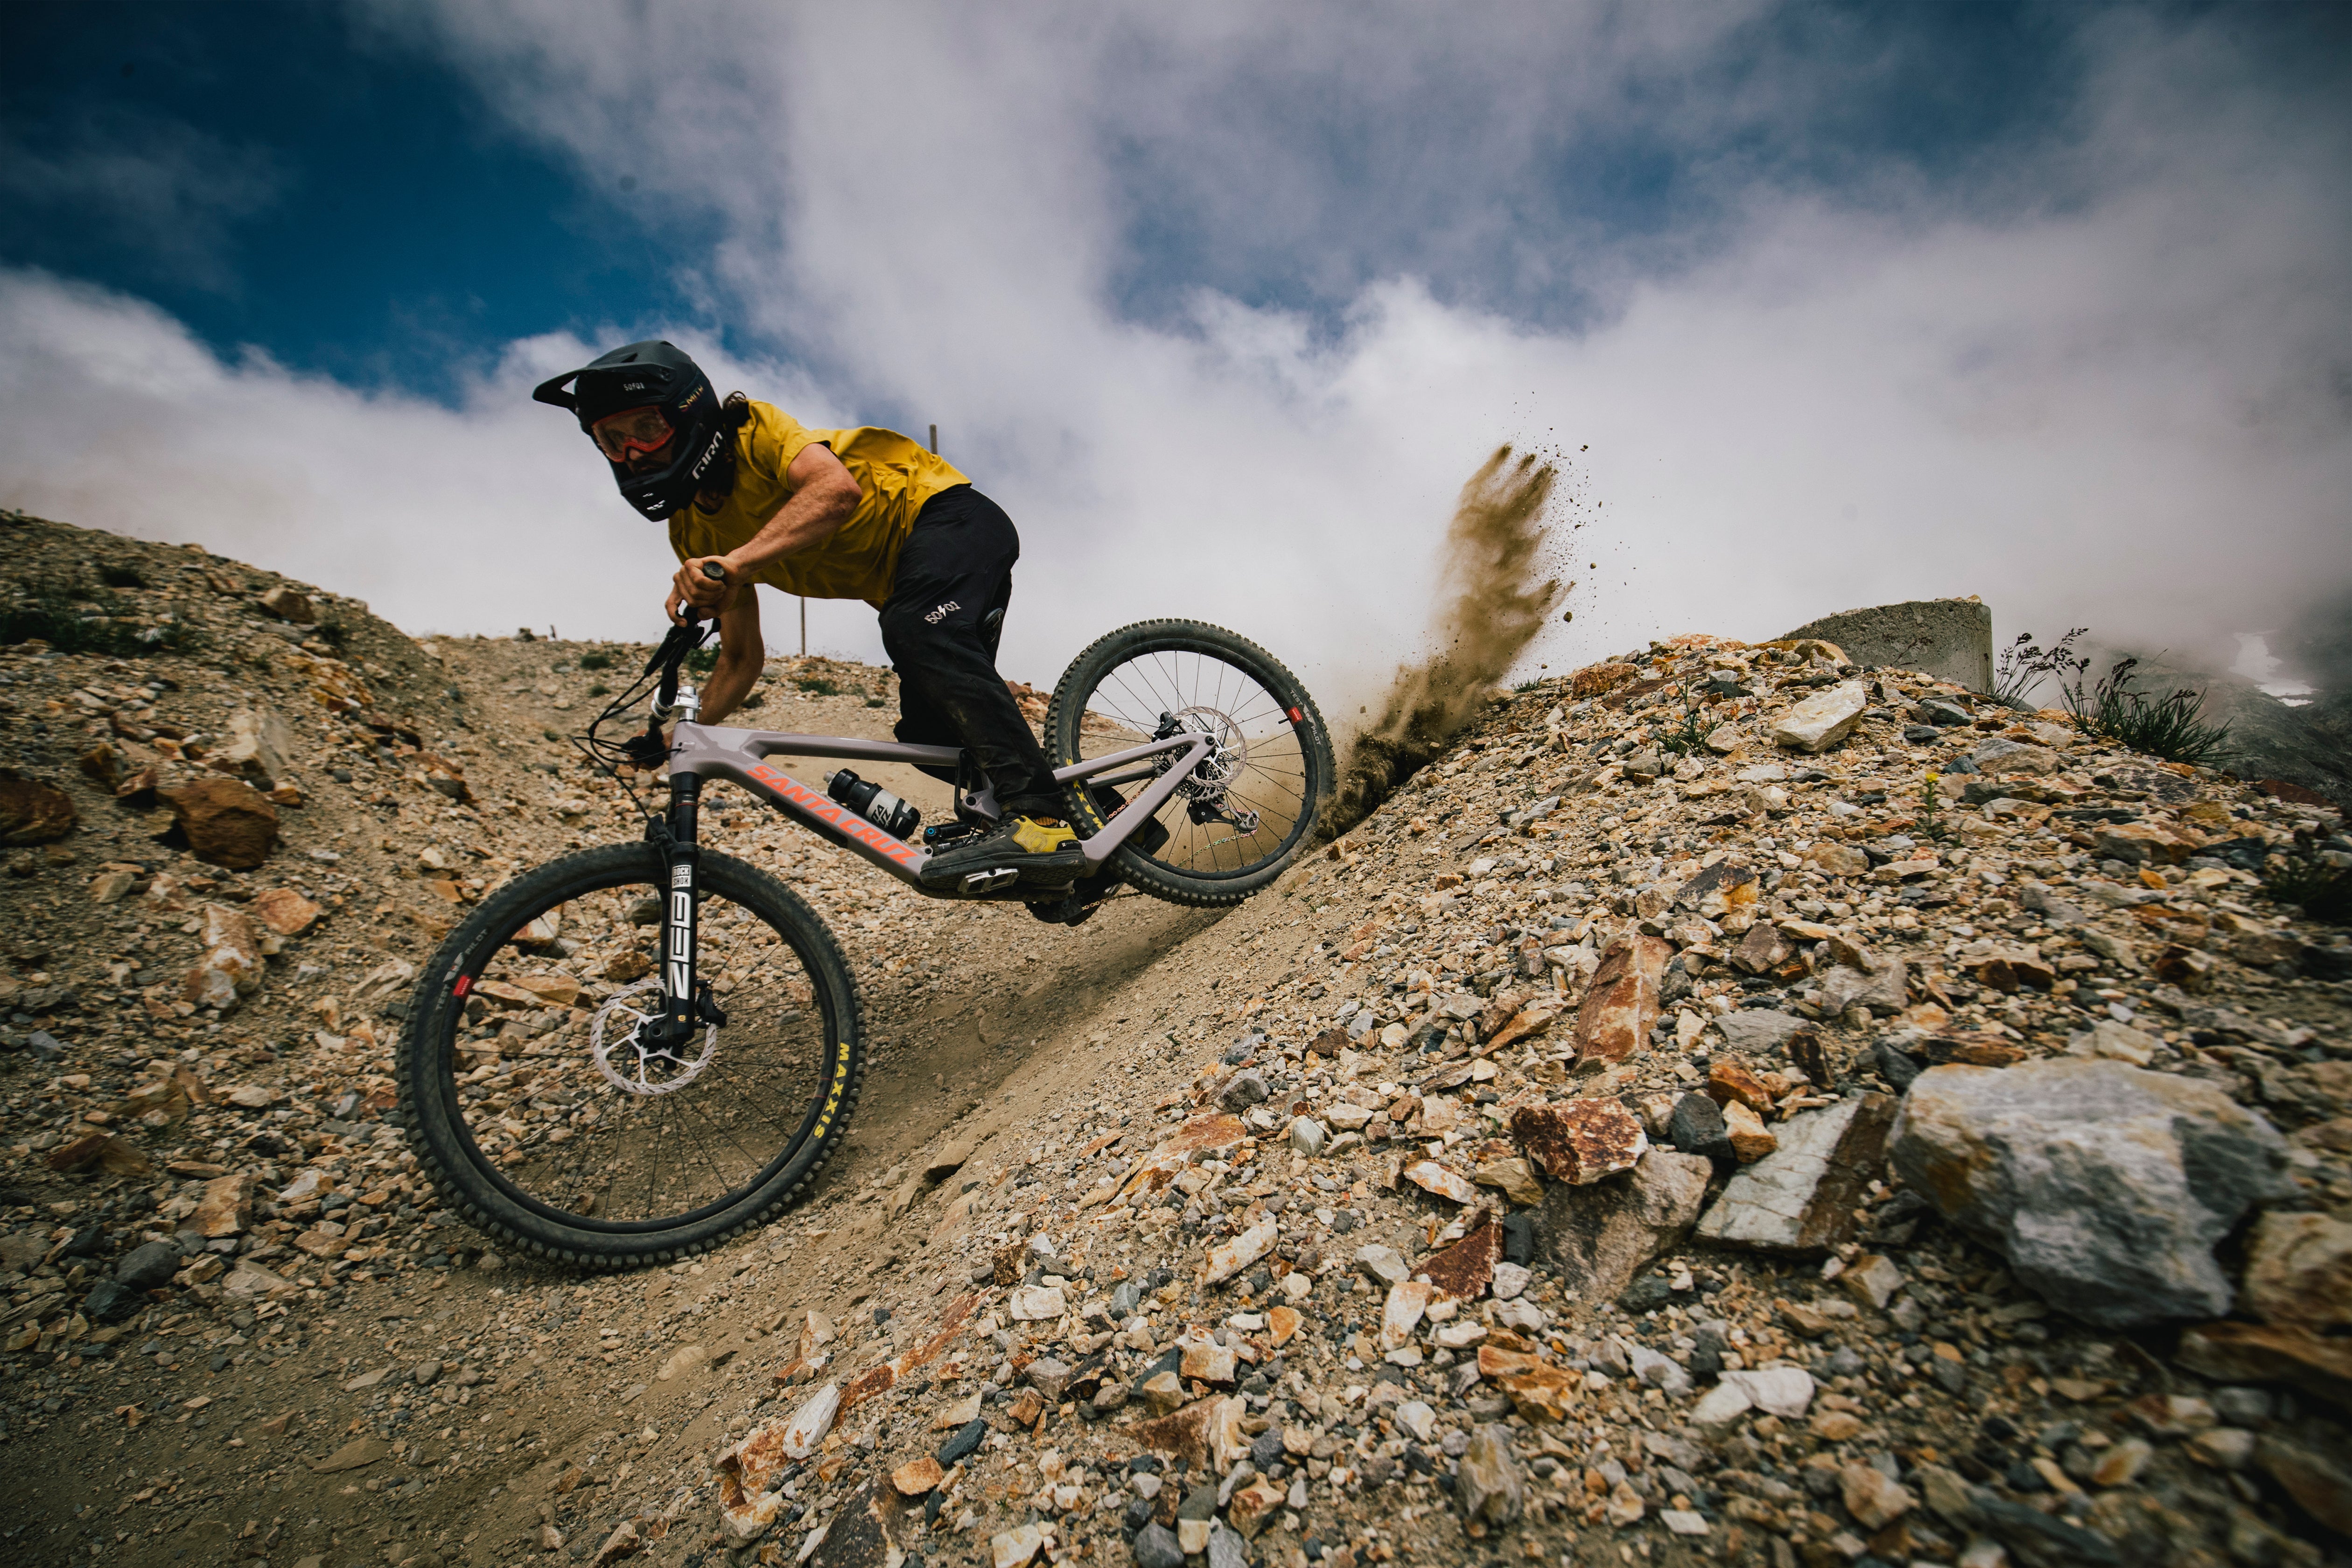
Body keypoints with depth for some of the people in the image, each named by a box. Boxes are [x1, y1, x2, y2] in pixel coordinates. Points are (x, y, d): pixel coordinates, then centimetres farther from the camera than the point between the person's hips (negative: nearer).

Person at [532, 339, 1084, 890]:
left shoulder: (753, 431, -15)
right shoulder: (693, 535, 5)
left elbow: (838, 489, -36)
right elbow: (742, 657, 9)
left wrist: (736, 561, -45)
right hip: (900, 580, 8)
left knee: (921, 633, -36)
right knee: (930, 738, -5)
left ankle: (1040, 820, -43)